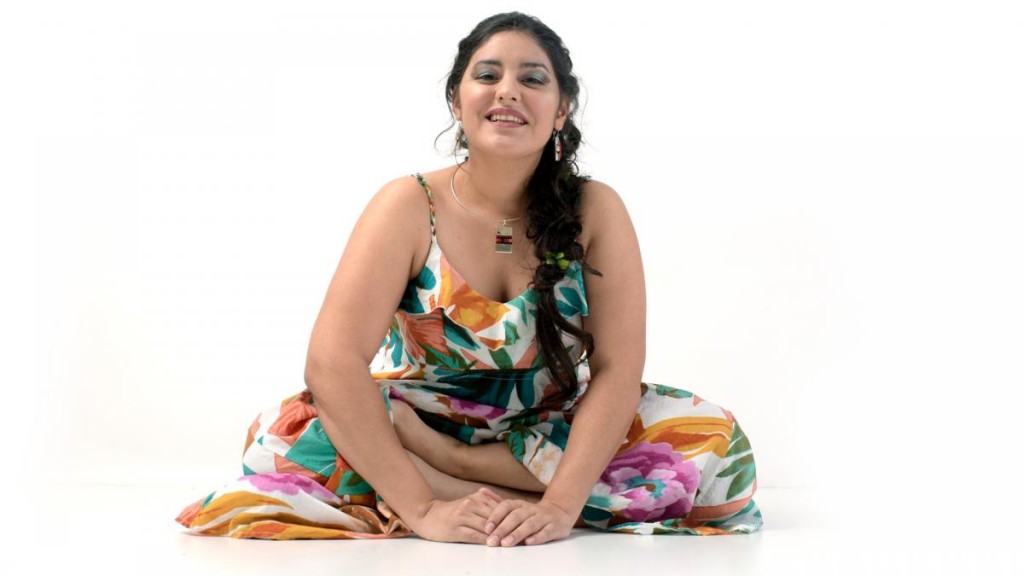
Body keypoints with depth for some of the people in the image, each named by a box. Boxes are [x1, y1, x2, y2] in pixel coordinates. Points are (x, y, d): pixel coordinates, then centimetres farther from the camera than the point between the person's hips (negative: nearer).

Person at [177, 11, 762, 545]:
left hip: (551, 435, 2)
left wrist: (561, 505, -32)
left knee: (713, 435, -23)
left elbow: (616, 369, -16)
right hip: (417, 427, -2)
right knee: (286, 433, -30)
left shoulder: (595, 211, -9)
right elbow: (334, 362, -25)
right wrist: (424, 510, -34)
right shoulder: (409, 207, -13)